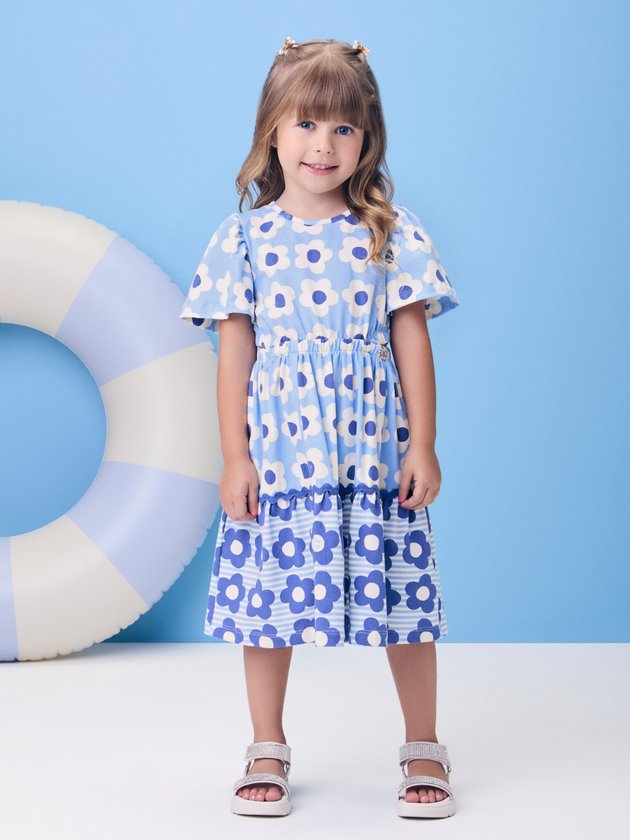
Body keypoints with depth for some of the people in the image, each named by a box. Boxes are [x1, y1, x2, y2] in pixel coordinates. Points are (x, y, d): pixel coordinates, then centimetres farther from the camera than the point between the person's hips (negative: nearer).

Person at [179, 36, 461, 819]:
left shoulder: (392, 234, 2)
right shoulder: (244, 239, 2)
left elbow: (413, 344, 2)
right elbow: (234, 354, 2)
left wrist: (423, 446, -3)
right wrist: (235, 457, -2)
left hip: (375, 459, 0)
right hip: (277, 457, 1)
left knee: (402, 599, 4)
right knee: (266, 598, 7)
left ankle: (423, 750, 22)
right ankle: (267, 753, 24)